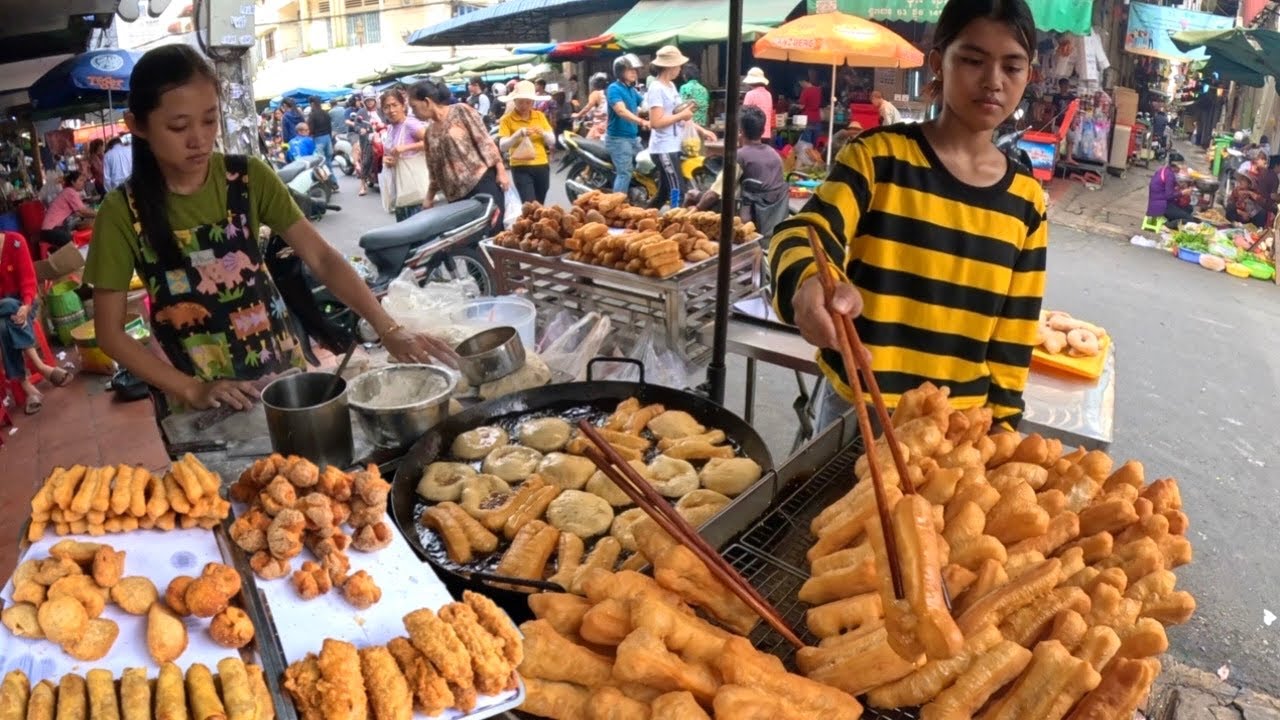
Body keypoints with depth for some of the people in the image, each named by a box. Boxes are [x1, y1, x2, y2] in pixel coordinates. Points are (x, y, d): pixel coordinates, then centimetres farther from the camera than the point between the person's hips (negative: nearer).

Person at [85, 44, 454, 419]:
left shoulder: (249, 177, -7)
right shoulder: (123, 212, -11)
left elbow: (322, 258, -12)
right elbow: (110, 331, -6)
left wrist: (389, 329, -25)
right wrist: (191, 389, -15)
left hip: (283, 373, 2)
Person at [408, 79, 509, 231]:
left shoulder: (460, 111, -1)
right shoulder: (430, 132, 17)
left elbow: (485, 140, -5)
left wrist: (501, 170, -10)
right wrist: (429, 197, 21)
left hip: (482, 182, -6)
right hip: (456, 195, 6)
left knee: (493, 232, -12)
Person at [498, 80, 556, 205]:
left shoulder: (540, 116, 8)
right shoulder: (507, 119, -5)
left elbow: (552, 141, 8)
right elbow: (502, 146, -12)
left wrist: (542, 132, -13)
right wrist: (518, 134, -28)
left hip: (542, 166, 5)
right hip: (521, 168, -4)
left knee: (540, 205, 13)